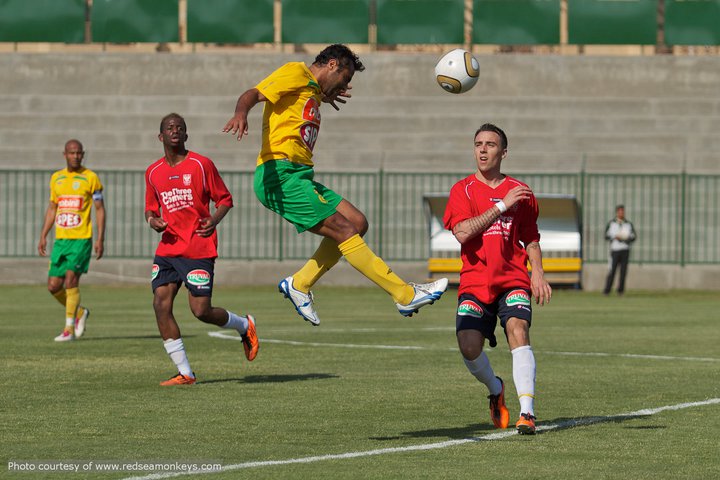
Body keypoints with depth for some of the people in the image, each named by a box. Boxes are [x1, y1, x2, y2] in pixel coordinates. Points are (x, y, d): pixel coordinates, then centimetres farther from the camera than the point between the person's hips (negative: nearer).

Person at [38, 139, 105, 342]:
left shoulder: (90, 178, -2)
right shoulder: (56, 178, 12)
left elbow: (100, 209, -1)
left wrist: (100, 238, -9)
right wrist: (43, 236, 14)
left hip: (81, 239, -5)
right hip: (60, 239, 5)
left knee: (71, 279, -16)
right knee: (53, 286, 3)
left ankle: (69, 329, -10)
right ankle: (79, 312, 28)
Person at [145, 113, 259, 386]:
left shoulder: (201, 165, -2)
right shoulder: (153, 172, 11)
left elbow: (224, 199, 4)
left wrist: (214, 221, -15)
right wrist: (152, 220, -1)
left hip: (199, 249, -5)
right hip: (168, 248, 5)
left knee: (201, 310, -9)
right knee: (160, 304, -10)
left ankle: (245, 326, 24)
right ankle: (185, 373, -3)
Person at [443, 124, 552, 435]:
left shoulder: (520, 192, 9)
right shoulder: (463, 190, 4)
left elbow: (531, 240, 17)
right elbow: (462, 232, -13)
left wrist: (538, 275, 1)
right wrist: (502, 206, -17)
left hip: (513, 282, 0)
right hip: (474, 283, 0)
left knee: (518, 330, -25)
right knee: (469, 346, -16)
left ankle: (527, 412, -29)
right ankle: (495, 390, 17)